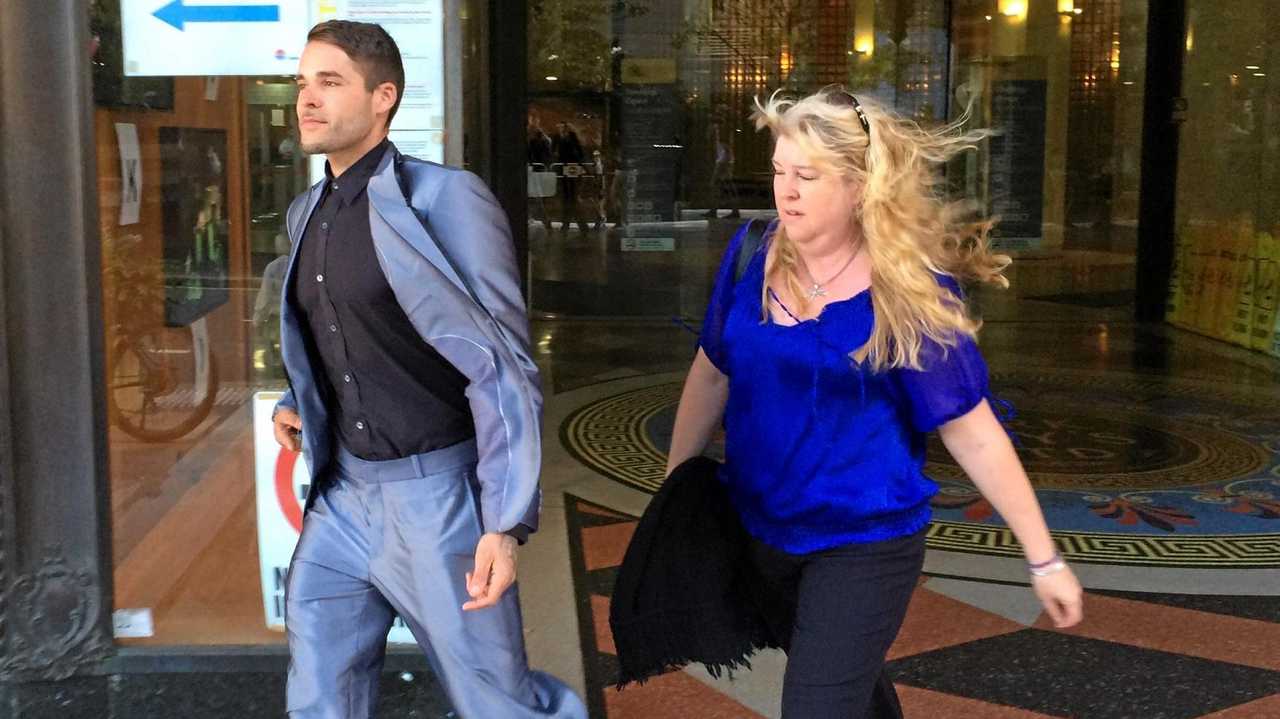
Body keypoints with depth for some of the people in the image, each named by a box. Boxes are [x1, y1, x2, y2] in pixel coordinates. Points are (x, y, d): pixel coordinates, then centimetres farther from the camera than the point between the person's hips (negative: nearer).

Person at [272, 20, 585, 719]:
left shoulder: (444, 200, -14)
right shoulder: (307, 213, 9)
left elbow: (503, 369, -17)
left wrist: (505, 524, -22)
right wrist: (298, 405, 6)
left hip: (433, 493, -7)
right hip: (342, 492, 7)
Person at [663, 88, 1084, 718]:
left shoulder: (908, 291, -17)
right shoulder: (752, 257, -5)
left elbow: (973, 434, -13)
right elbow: (711, 373, 8)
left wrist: (1043, 558, -10)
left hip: (864, 546, -5)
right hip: (759, 529, 5)